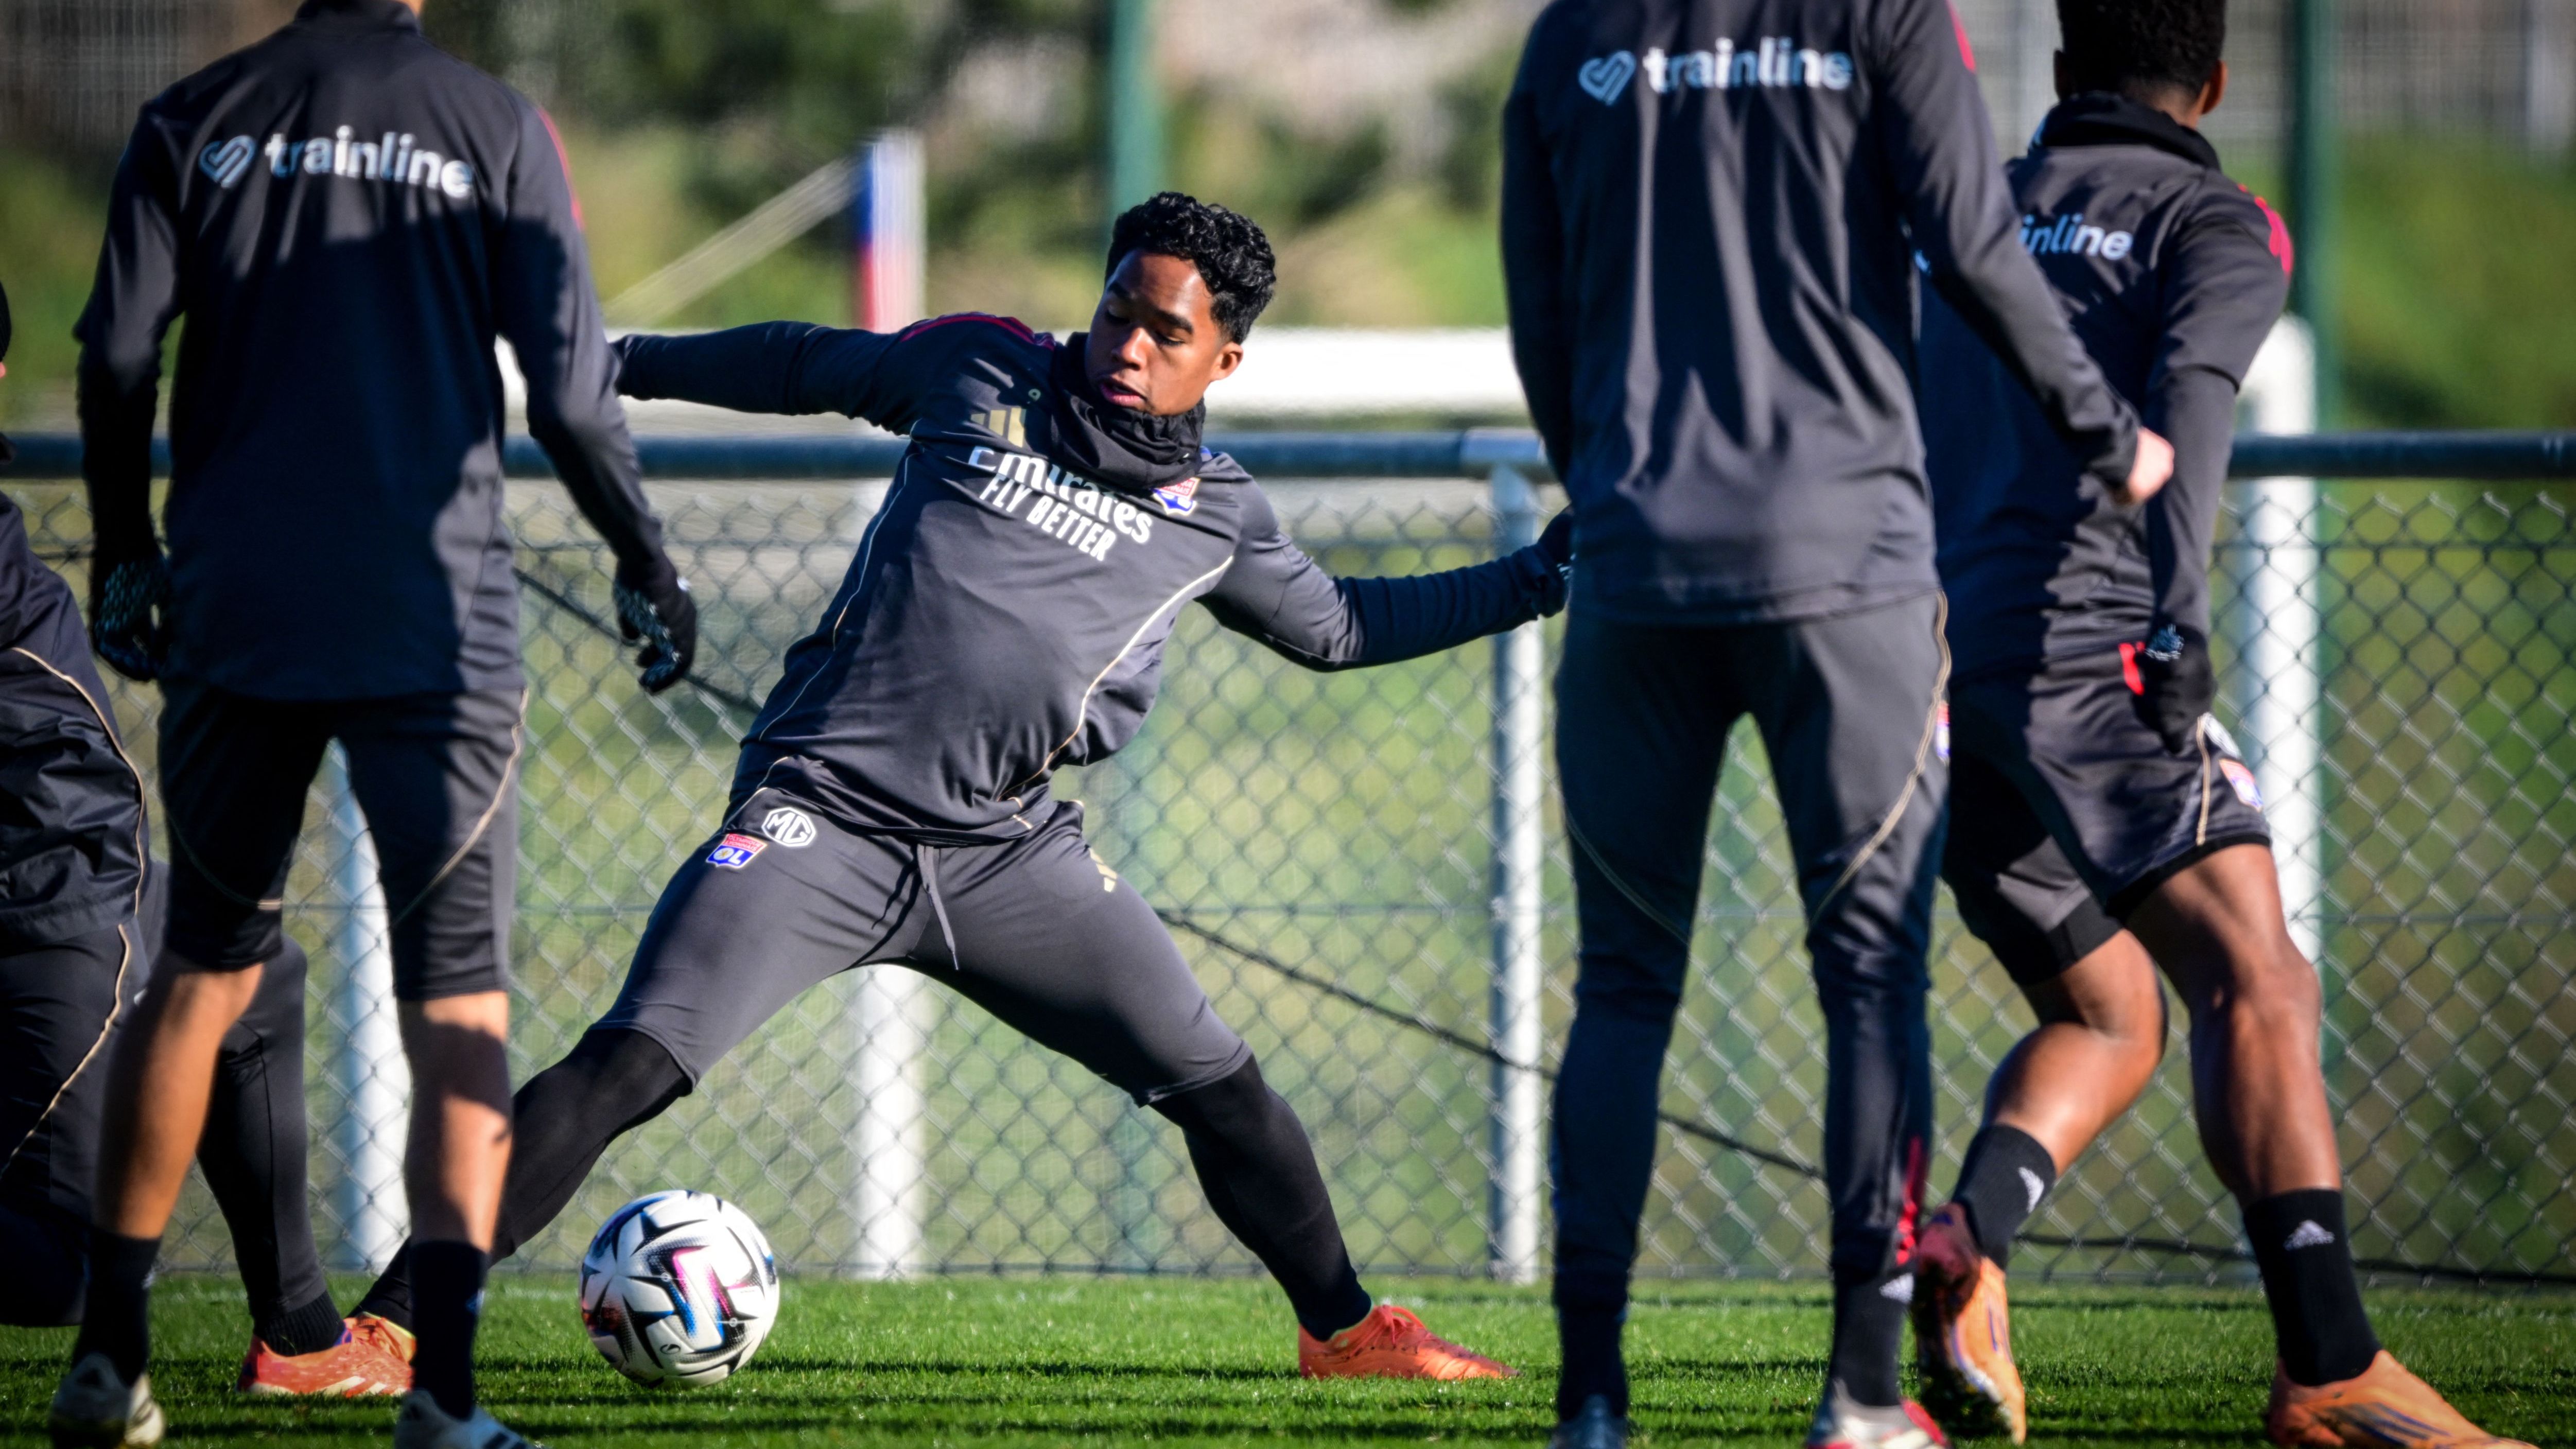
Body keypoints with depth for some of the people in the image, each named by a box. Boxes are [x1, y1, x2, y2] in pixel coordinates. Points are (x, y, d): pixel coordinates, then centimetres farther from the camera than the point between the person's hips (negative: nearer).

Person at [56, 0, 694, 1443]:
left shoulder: (194, 120, 5)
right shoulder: (495, 126, -1)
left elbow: (117, 358, 1)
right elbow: (572, 395, -4)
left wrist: (124, 554, 14)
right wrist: (647, 565, 10)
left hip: (233, 618, 3)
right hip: (434, 617, -3)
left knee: (205, 971, 17)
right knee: (458, 1004, 0)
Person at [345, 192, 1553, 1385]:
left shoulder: (1216, 514, 11)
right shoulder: (978, 372, 7)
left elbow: (1338, 626, 28)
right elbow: (810, 365, 24)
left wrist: (1535, 582, 23)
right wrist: (629, 364, 32)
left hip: (1004, 852, 3)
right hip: (822, 821, -3)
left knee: (1217, 1087, 2)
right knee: (625, 1070, -19)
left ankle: (1345, 1332, 26)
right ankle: (384, 1326, -19)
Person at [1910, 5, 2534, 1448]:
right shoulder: (2215, 226, 5)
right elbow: (2189, 396, -15)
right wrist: (2182, 614, -26)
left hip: (1934, 664, 7)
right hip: (2081, 645, -7)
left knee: (2108, 1020, 17)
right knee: (2257, 985, -16)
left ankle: (1961, 1247, -10)